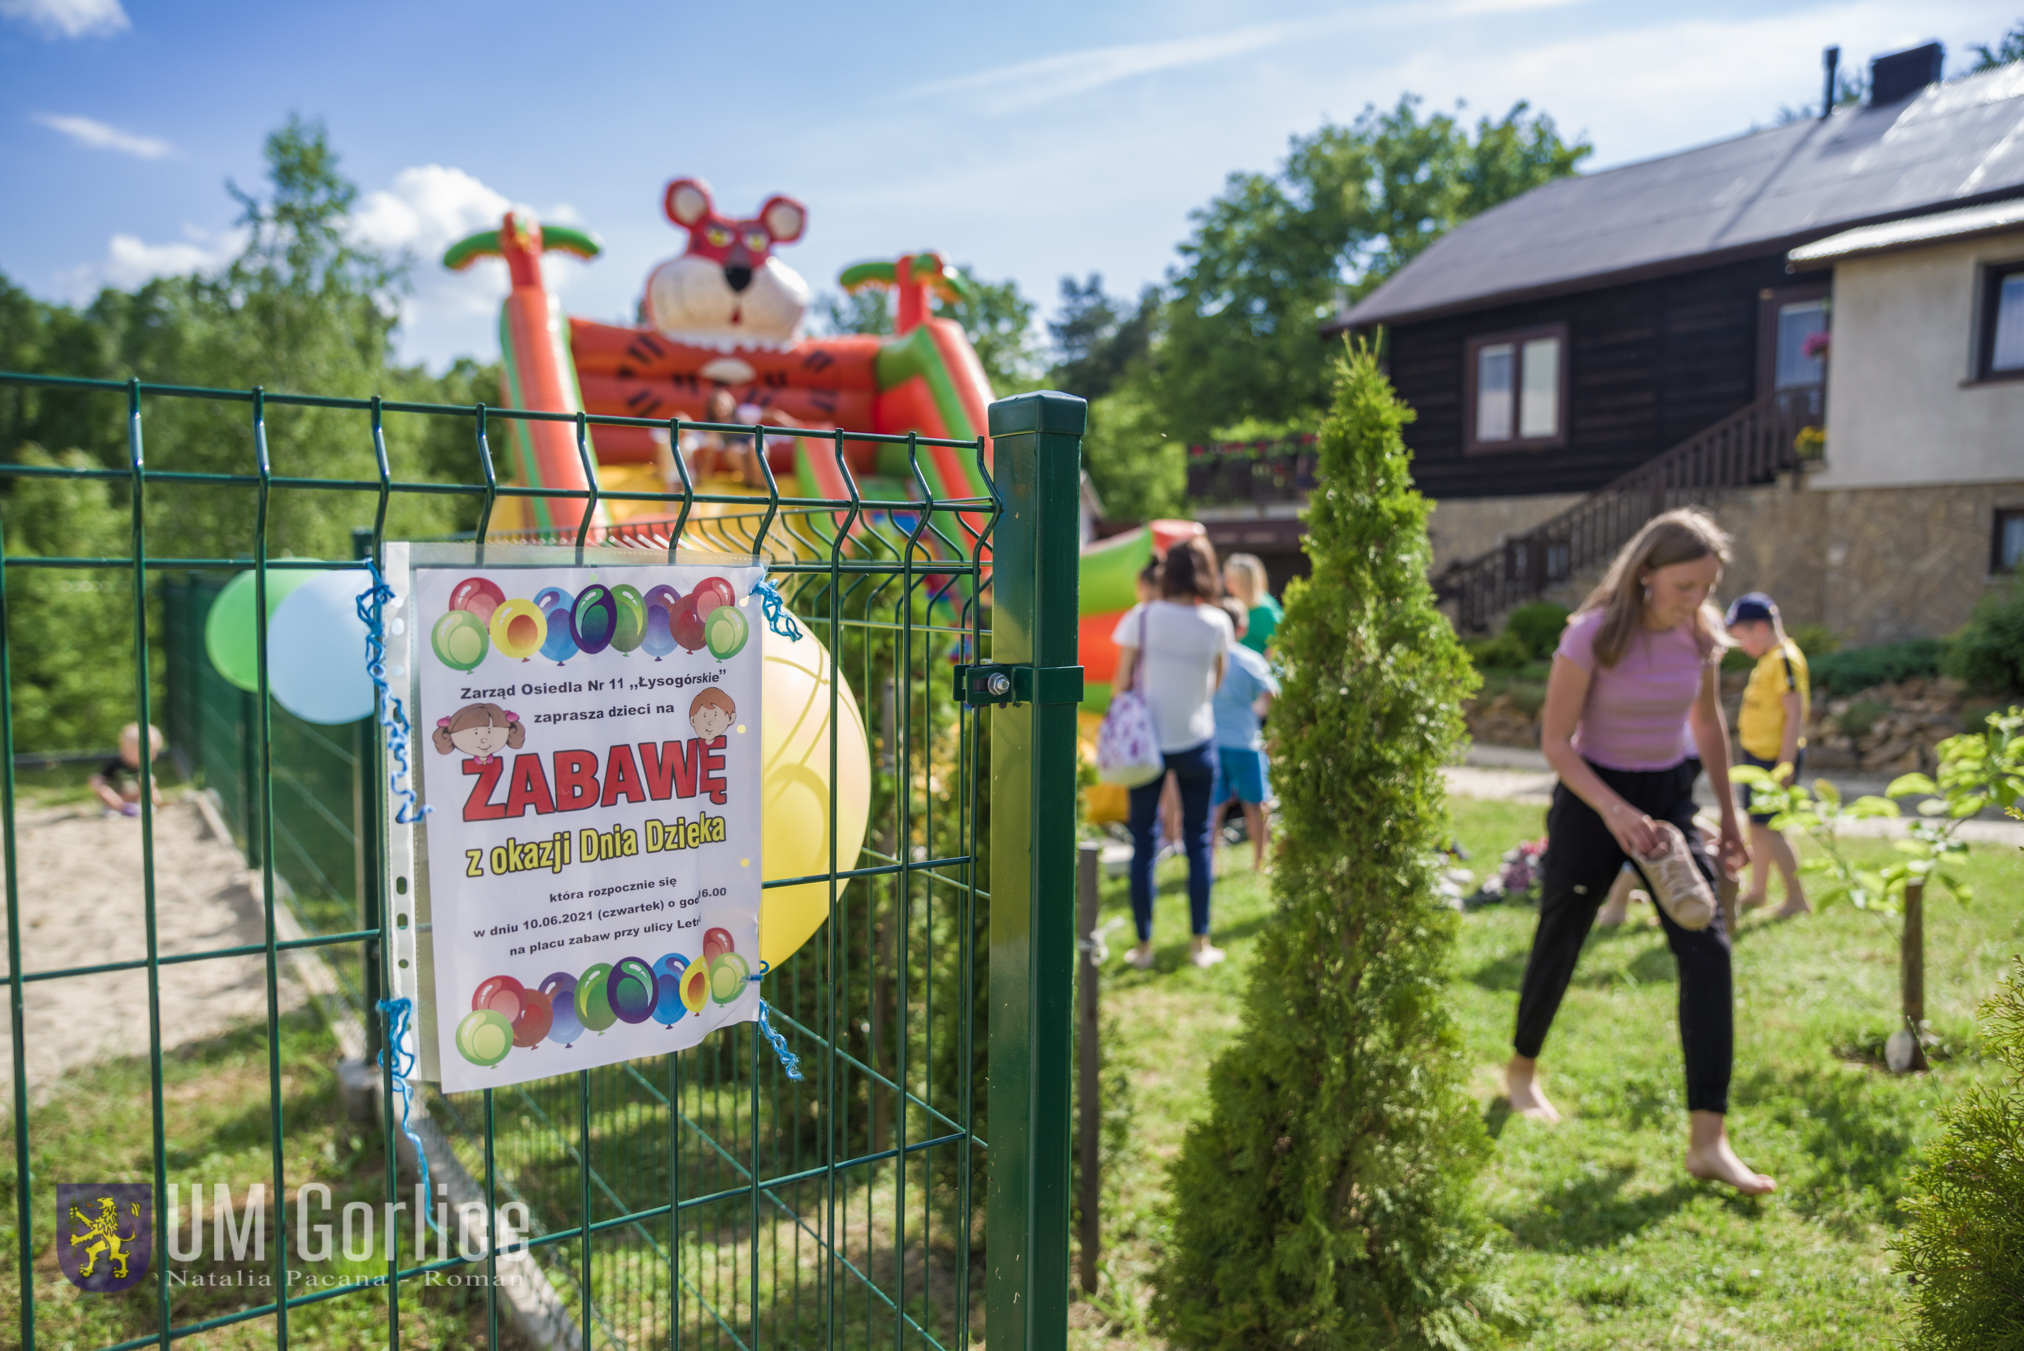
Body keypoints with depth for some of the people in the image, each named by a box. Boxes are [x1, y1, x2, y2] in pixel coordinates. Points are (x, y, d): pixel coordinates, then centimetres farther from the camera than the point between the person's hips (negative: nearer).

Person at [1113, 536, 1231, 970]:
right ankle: (1201, 943, 15)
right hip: (1196, 740, 1)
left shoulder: (1141, 618, -8)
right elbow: (1216, 682, 6)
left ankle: (1143, 945, 11)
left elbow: (1122, 682, -4)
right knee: (1198, 841, 11)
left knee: (1143, 842, 7)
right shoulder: (1216, 624, -4)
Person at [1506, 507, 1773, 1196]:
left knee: (1707, 949, -9)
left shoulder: (1701, 634, -3)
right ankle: (1522, 1069, 37)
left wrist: (1729, 815, 15)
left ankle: (1707, 1140, -5)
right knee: (1559, 941, 9)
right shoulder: (1593, 635, -19)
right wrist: (1614, 810, -27)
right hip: (1592, 797, -4)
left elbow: (1708, 724, 12)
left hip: (1669, 798, 4)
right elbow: (1555, 741, -16)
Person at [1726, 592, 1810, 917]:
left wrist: (1785, 764, -24)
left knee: (1767, 826, -8)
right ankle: (1758, 891, 29)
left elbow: (1795, 714, -22)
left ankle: (1797, 898, 2)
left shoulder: (1785, 659, -17)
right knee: (1757, 824, 16)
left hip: (1776, 757, -10)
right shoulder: (1768, 658, 13)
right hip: (1758, 754, 10)